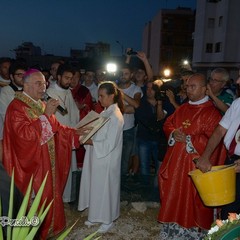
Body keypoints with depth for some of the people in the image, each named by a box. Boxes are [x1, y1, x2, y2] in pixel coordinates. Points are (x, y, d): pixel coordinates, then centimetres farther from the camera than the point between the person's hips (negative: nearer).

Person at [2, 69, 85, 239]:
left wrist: (74, 132, 3)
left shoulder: (42, 105, 10)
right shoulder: (16, 107, -15)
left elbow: (56, 127, 14)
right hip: (30, 163, -8)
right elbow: (25, 133, -27)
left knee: (49, 194, 18)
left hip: (47, 162, 8)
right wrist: (46, 115, -26)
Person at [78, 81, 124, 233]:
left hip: (107, 160, -8)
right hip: (97, 157, 8)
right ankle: (97, 216, 35)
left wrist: (90, 142, -18)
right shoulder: (105, 113, 7)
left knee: (105, 189, 7)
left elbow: (109, 144, -22)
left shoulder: (115, 116, -20)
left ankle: (107, 220, 27)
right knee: (96, 188, 18)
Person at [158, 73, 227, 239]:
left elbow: (211, 139, -18)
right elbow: (168, 124, 15)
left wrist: (187, 139, -17)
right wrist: (174, 133, -6)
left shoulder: (212, 112, -11)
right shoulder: (182, 109, 11)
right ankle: (173, 226, 33)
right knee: (173, 194, 15)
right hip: (176, 161, 7)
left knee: (192, 197, 2)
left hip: (195, 163, -7)